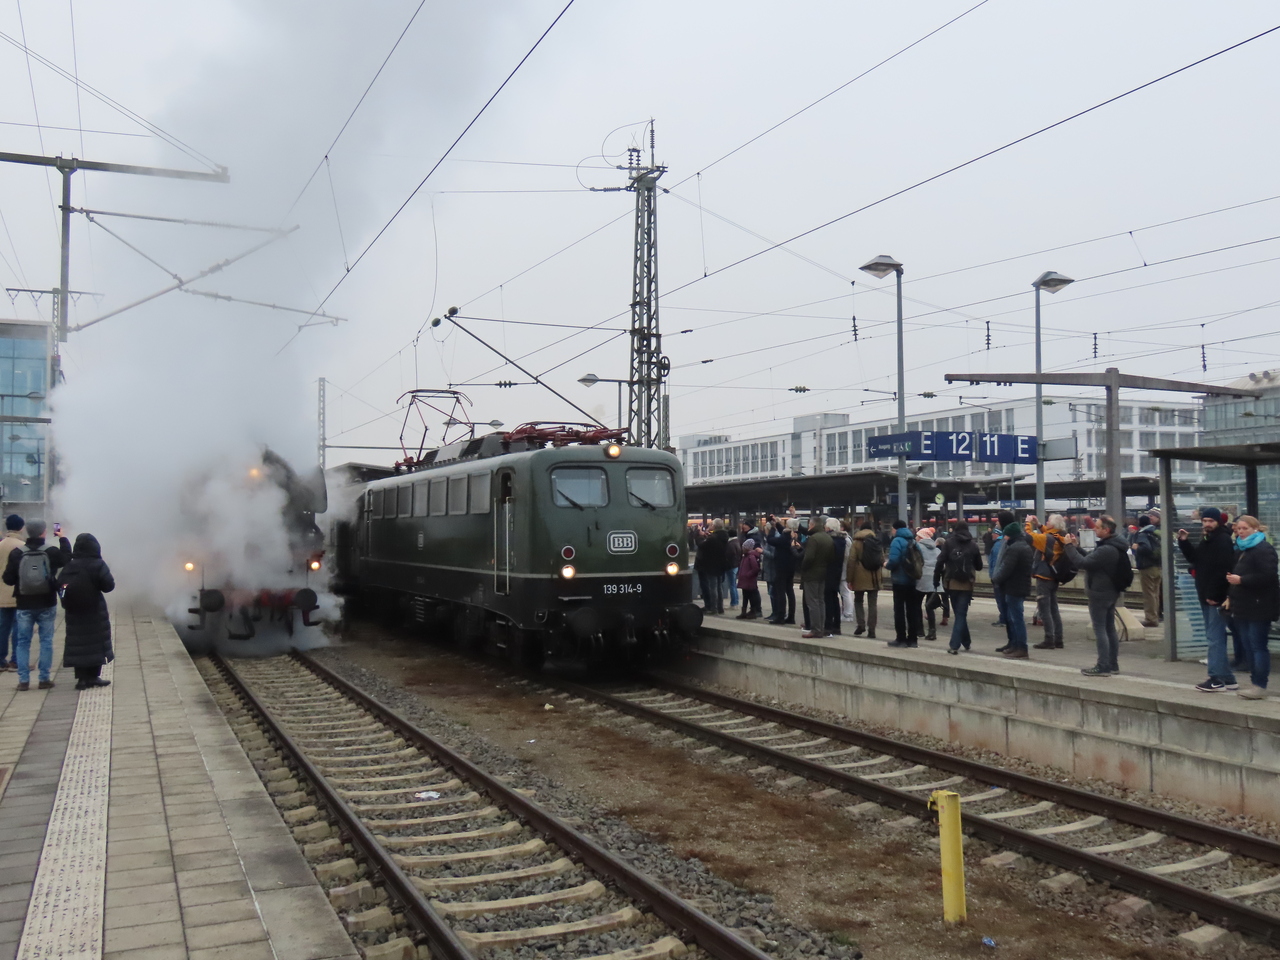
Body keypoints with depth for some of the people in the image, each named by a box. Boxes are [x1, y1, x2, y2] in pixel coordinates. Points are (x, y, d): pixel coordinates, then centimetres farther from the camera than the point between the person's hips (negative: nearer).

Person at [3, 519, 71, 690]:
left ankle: (23, 680, 6)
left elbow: (8, 579, -5)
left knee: (22, 642, 9)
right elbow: (67, 559, 13)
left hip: (24, 606, 0)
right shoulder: (52, 552, -8)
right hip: (46, 605, 0)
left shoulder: (16, 553, -8)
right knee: (46, 641, 6)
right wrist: (63, 540, 21)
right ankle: (45, 679, 5)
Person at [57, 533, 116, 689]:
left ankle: (82, 678, 8)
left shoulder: (68, 567, 4)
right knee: (95, 643, 6)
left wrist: (68, 603, 8)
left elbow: (59, 586, -2)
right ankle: (92, 676, 7)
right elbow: (108, 585, -15)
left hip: (73, 613, 4)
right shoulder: (97, 565, -10)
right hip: (94, 613, -4)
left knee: (77, 644, 8)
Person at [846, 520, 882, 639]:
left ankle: (861, 624, -2)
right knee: (872, 604, 4)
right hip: (874, 578, 3)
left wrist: (849, 579, -4)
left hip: (860, 578, -3)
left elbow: (851, 562, -7)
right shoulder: (878, 542, 9)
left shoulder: (856, 542, -3)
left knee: (858, 601, 13)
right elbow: (882, 560, 12)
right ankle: (871, 631, 0)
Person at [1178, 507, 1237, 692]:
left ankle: (1217, 679, -5)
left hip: (1217, 598, -10)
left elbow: (1223, 570, -22)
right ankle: (1227, 679, 18)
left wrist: (1214, 595, -24)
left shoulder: (1223, 540, -14)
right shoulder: (1206, 539, 16)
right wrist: (1184, 542, 7)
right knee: (1216, 637, 12)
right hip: (1207, 596, 10)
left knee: (1215, 638, -8)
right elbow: (1194, 558, 22)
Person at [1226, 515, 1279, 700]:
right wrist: (1230, 595, 13)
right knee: (1249, 647, 11)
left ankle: (1260, 686, -2)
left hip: (1258, 607, -9)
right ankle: (1255, 682, 18)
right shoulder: (1240, 550, 18)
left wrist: (1241, 580, -22)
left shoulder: (1264, 549, -11)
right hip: (1243, 606, 9)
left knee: (1258, 646, -5)